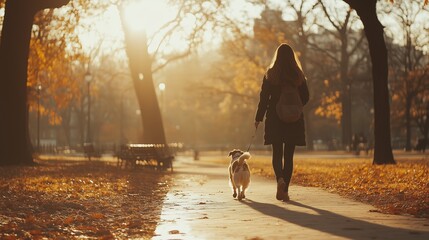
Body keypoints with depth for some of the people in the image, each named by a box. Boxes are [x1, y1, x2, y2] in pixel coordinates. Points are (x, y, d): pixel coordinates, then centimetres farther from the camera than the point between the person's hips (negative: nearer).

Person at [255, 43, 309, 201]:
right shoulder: (298, 75, 0)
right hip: (294, 121, 1)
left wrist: (258, 118, 3)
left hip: (275, 119, -1)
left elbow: (264, 98, -5)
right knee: (289, 156, 7)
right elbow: (305, 98, 4)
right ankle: (284, 190, 5)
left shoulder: (270, 74, -3)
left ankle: (280, 179, -20)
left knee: (277, 154, 7)